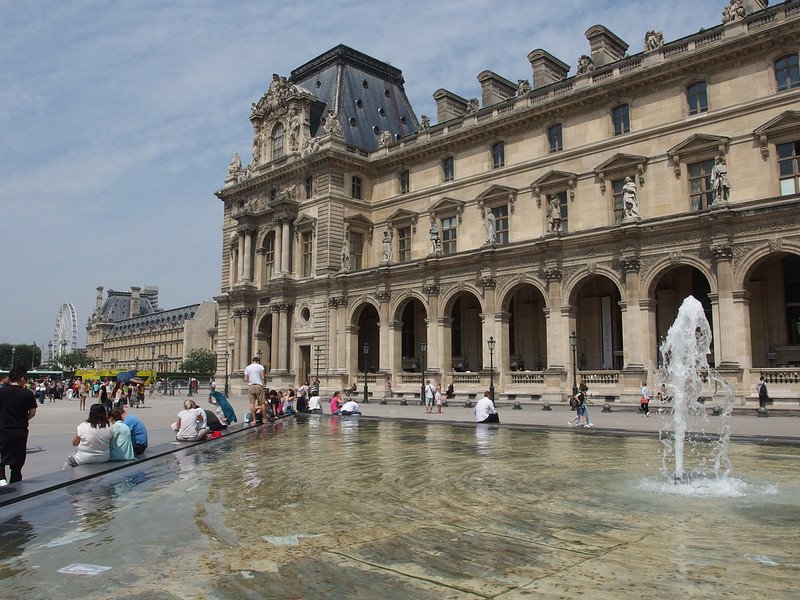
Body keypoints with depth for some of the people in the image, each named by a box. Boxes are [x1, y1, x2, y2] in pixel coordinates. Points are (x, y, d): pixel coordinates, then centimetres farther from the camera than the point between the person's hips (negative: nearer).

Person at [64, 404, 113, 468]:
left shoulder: (83, 426, -15)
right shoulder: (109, 428, -11)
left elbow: (74, 443, -3)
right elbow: (110, 444, 2)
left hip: (84, 460, -3)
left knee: (68, 461, 26)